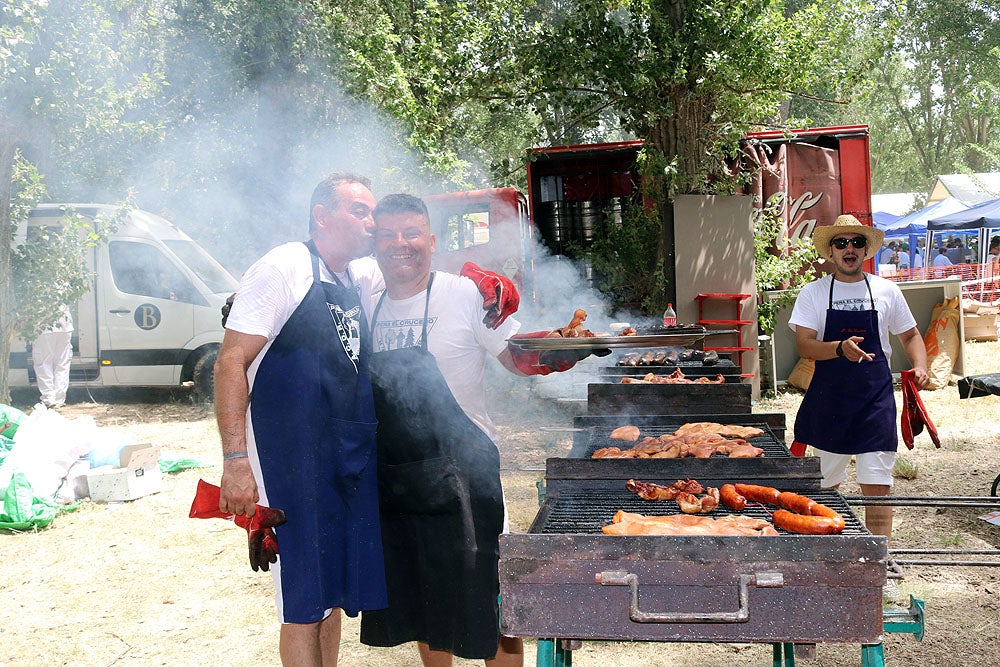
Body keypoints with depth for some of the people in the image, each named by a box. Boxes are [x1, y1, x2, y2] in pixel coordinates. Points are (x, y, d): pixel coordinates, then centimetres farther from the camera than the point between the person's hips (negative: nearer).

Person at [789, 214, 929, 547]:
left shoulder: (886, 291, 6)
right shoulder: (813, 293, 1)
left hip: (875, 398, 0)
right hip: (828, 398, 0)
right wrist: (841, 348, -26)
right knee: (825, 484, 10)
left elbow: (910, 335, 16)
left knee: (877, 486, -4)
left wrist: (920, 367, -3)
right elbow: (804, 345, -8)